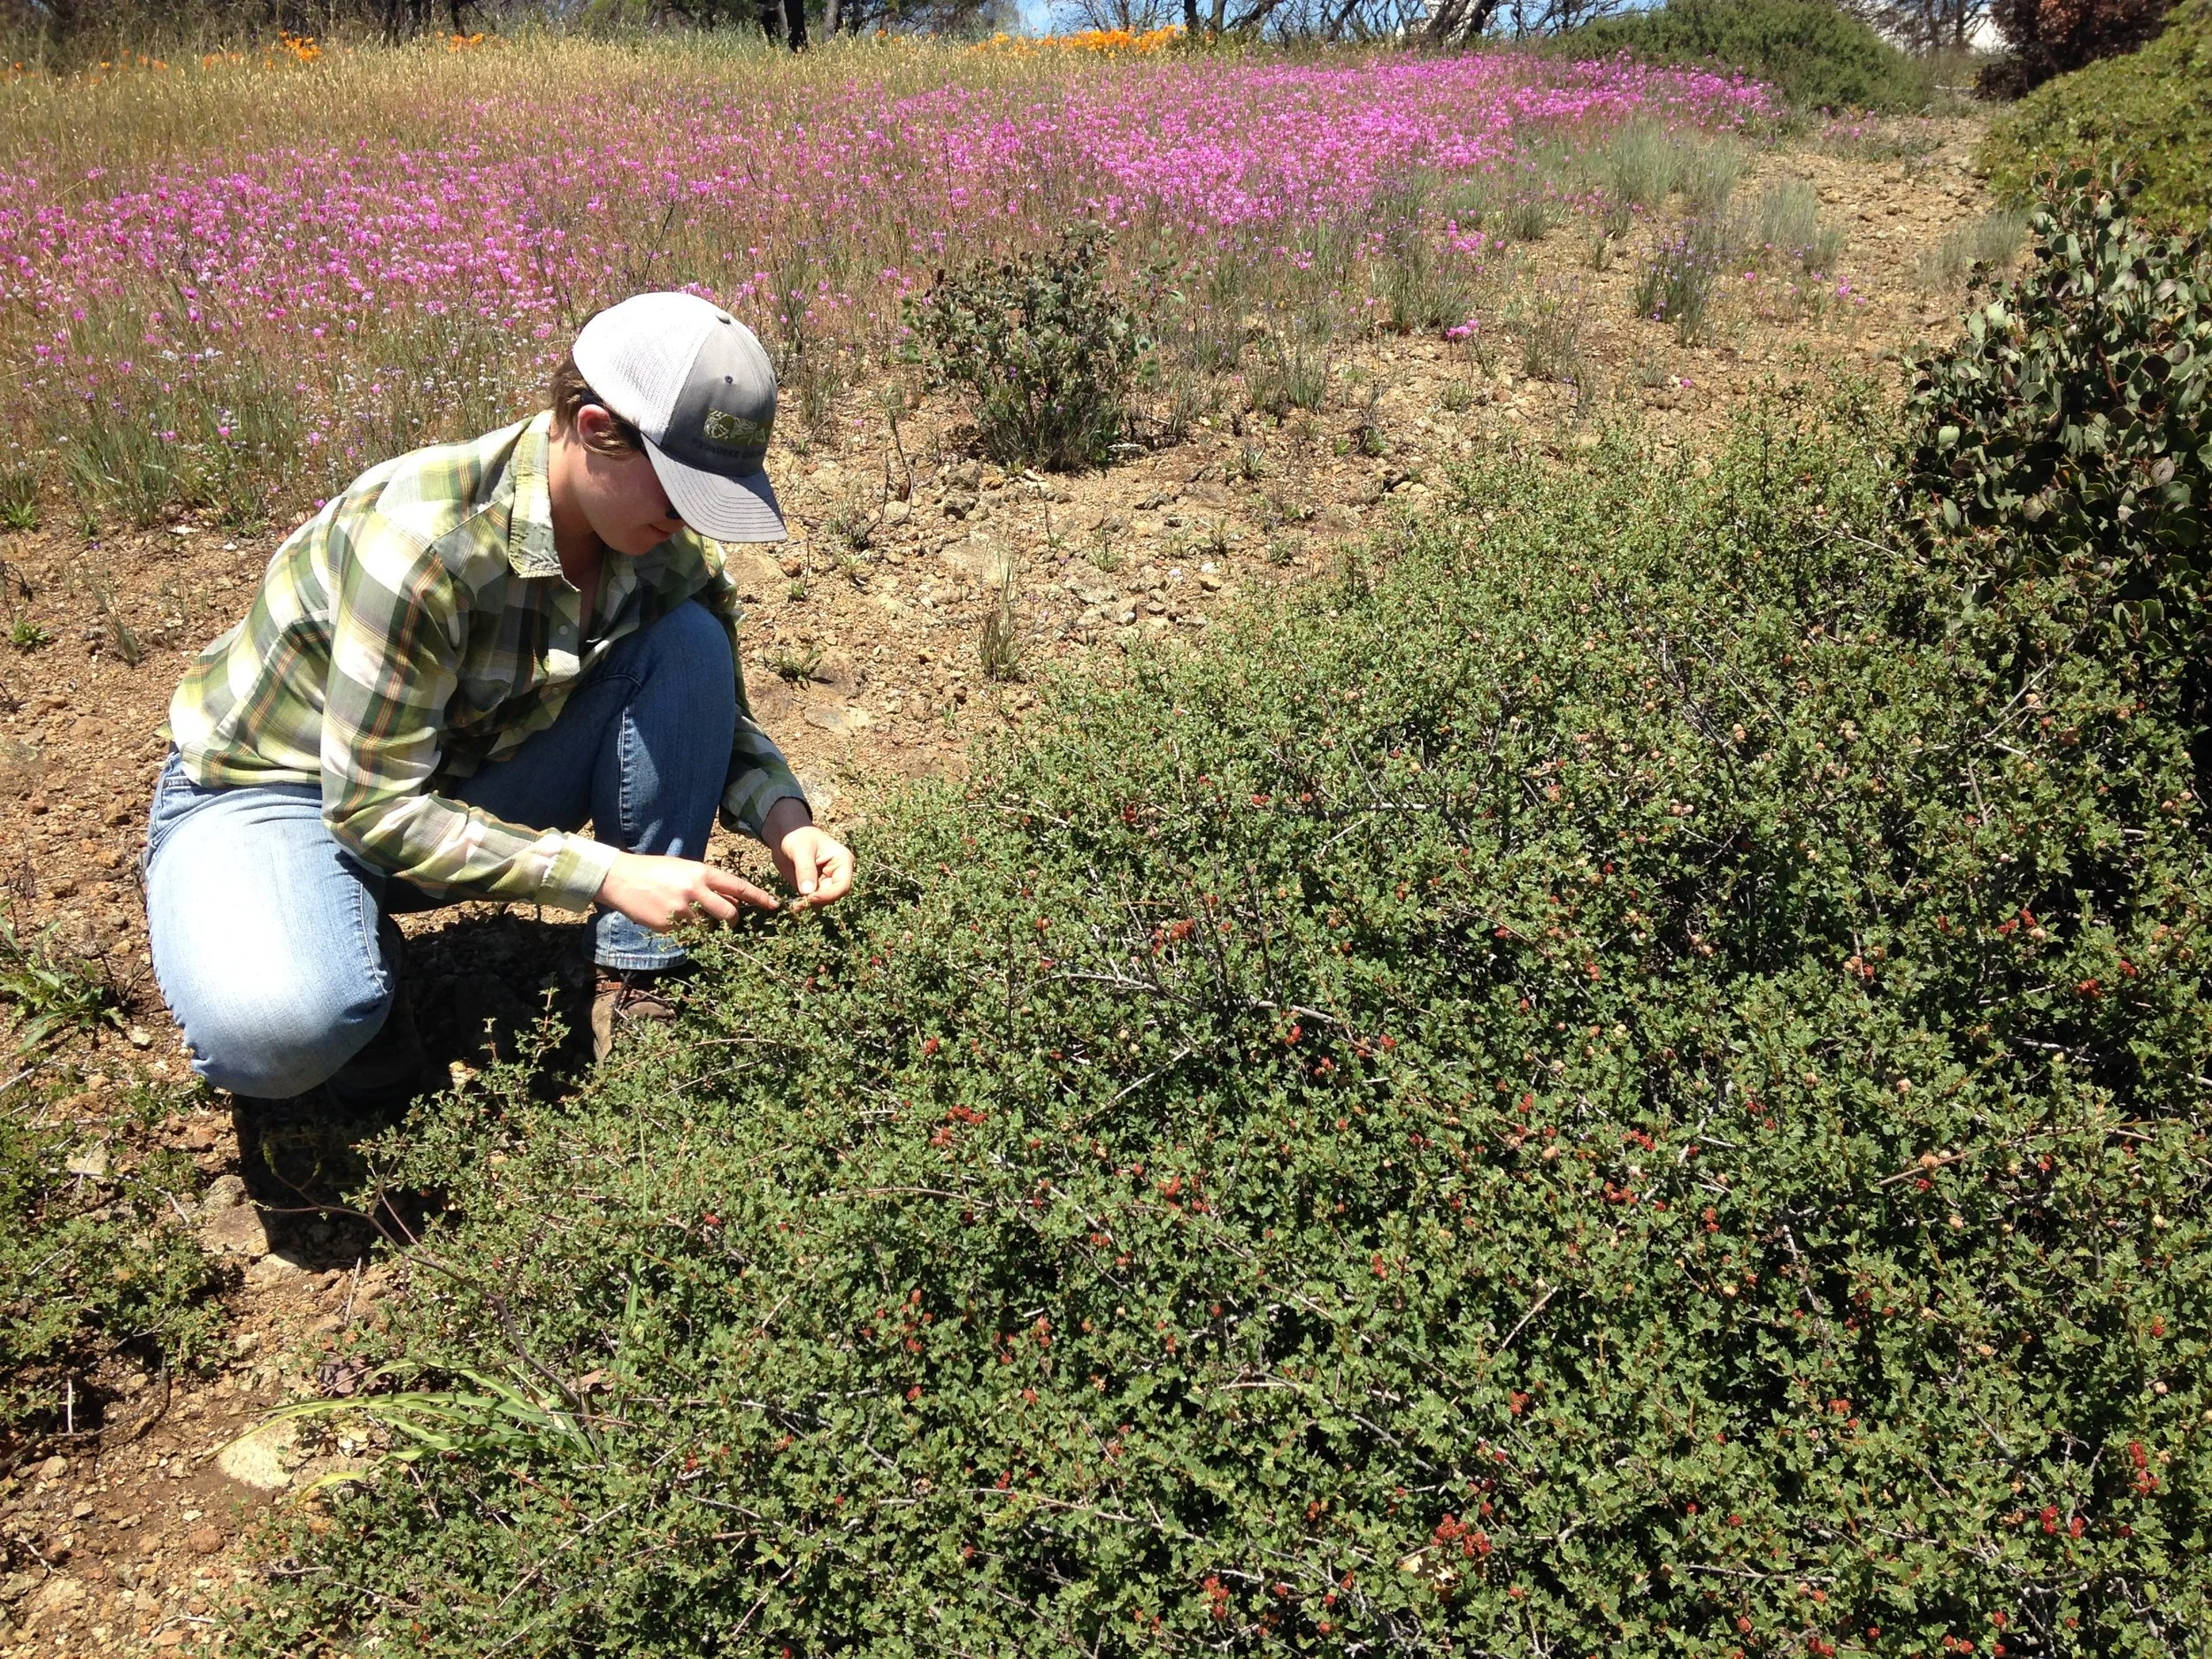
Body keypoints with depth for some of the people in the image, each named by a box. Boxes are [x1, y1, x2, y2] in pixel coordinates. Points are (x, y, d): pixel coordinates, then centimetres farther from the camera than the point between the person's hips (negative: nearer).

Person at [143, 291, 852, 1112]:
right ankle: (357, 967, 0)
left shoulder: (668, 548, -13)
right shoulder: (418, 537, -32)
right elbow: (376, 805, -28)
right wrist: (607, 875, -33)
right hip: (273, 795, -5)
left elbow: (716, 715, 3)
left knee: (687, 641, -16)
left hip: (468, 790, 6)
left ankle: (634, 980, -9)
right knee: (277, 1029, -38)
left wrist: (784, 818, -18)